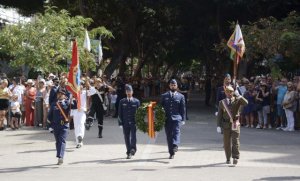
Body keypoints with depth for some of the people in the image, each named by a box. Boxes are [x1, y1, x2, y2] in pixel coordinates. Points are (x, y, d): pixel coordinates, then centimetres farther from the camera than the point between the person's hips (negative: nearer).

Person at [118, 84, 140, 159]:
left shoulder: (136, 101, 4)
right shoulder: (122, 101, 7)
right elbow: (120, 113, 6)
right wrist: (120, 123, -1)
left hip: (134, 123, -2)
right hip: (125, 123, 2)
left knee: (133, 136, -15)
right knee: (127, 138, 5)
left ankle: (133, 149, -20)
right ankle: (129, 153, 12)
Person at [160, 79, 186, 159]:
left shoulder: (180, 96, 9)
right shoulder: (164, 96, 12)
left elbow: (183, 109, 8)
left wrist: (183, 120, 0)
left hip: (177, 118, -2)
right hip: (167, 119, 2)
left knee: (176, 132, -23)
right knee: (169, 135, 3)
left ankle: (175, 146, -41)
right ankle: (171, 153, 9)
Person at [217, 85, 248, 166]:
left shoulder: (237, 100, 3)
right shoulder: (222, 102, 6)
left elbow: (246, 103, -16)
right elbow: (219, 115, 5)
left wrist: (239, 96, -22)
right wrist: (218, 126, -2)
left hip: (235, 124, -1)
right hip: (226, 125, 2)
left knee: (235, 141, -10)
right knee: (227, 142, 7)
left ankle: (235, 158, -9)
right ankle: (228, 159, 20)